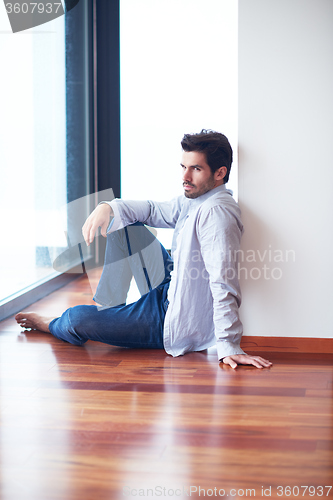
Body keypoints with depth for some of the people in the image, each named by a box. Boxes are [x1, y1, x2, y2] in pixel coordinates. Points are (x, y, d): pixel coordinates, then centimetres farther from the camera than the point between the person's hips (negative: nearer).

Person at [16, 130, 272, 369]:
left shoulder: (217, 212, -28)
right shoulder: (196, 199, 3)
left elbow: (224, 284, -35)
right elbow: (153, 210, 13)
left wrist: (229, 347, -39)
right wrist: (107, 208, -8)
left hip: (174, 321, -10)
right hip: (170, 289, 10)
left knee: (77, 318, -7)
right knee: (125, 223, 14)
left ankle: (53, 325, 32)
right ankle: (110, 304, 19)